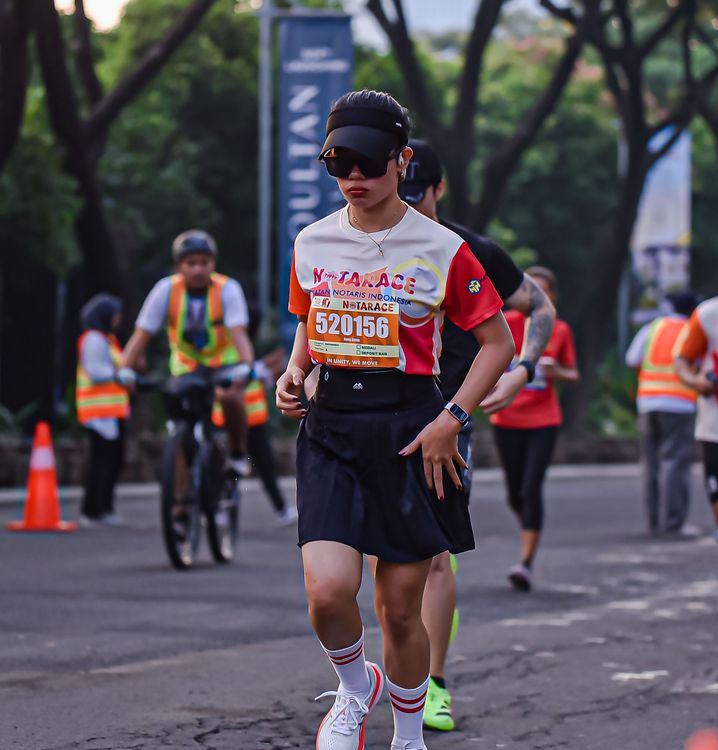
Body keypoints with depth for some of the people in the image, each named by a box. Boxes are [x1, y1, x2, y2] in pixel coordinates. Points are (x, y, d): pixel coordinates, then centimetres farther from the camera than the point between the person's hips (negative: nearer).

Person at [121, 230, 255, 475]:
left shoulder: (227, 289, -21)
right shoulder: (166, 290, -18)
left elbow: (239, 334, -32)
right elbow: (141, 335, -20)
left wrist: (248, 366, -50)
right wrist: (124, 370, -34)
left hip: (224, 361, -2)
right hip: (185, 365, 2)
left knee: (230, 397, -31)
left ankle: (238, 454, -8)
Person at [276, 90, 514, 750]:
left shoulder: (441, 250, -5)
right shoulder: (312, 244, 6)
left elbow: (499, 343, 1)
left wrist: (450, 420, -9)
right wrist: (294, 372, 3)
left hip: (409, 432, -2)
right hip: (330, 429, 2)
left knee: (401, 608, 4)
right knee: (328, 592, -17)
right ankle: (355, 690, 15)